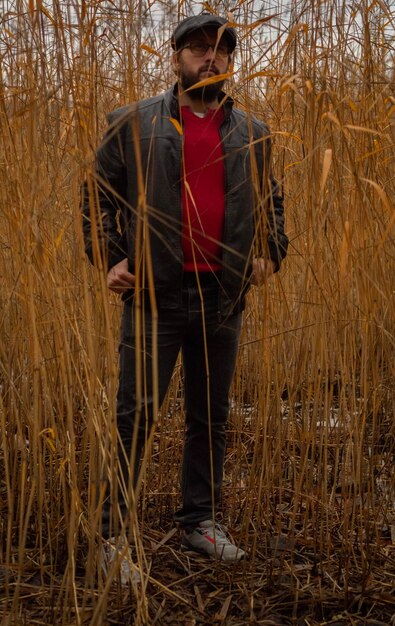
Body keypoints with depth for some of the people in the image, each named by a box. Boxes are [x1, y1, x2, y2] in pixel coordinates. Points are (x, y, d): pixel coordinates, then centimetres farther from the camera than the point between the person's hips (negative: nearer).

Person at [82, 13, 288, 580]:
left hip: (223, 299, 4)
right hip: (156, 295, -3)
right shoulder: (135, 123, 3)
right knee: (136, 416, -3)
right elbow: (100, 196, 5)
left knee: (210, 418, 11)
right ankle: (112, 530, 6)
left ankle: (201, 521, 23)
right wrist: (109, 258, -5)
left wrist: (271, 252, 8)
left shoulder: (251, 135, 12)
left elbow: (270, 201, 23)